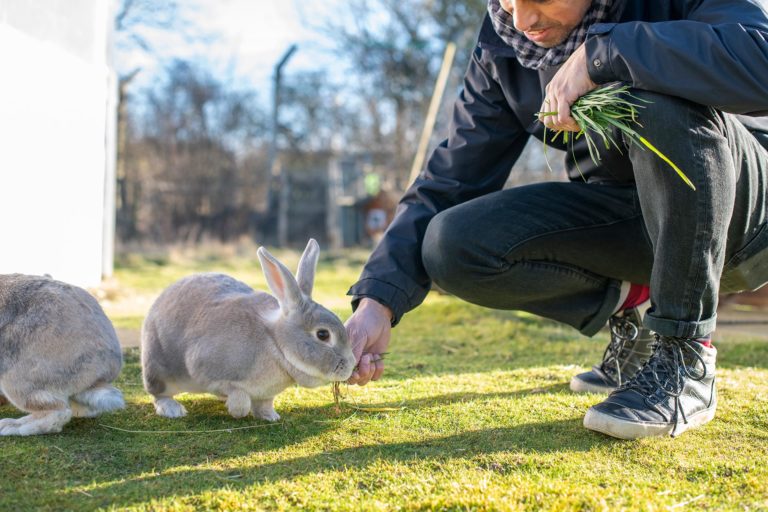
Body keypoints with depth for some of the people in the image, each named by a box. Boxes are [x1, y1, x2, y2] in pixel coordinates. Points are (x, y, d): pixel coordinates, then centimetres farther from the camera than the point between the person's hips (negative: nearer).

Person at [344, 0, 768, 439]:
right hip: (624, 221, 4)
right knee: (452, 246, -17)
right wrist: (378, 299, -19)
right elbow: (450, 182, -7)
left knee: (661, 99, -35)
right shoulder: (501, 49, -5)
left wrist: (601, 52, -34)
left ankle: (687, 359, -22)